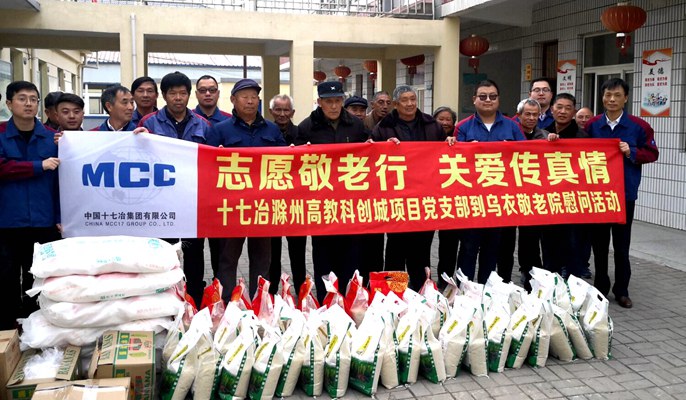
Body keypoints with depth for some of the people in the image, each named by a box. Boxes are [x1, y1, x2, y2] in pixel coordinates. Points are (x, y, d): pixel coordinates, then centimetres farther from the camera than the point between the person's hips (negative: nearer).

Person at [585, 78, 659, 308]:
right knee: (599, 242, 10)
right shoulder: (592, 125, 2)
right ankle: (600, 288, 22)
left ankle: (621, 291, 17)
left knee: (621, 244, 5)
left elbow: (652, 153, 2)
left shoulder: (639, 126, -2)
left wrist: (631, 153, -13)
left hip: (625, 192, -2)